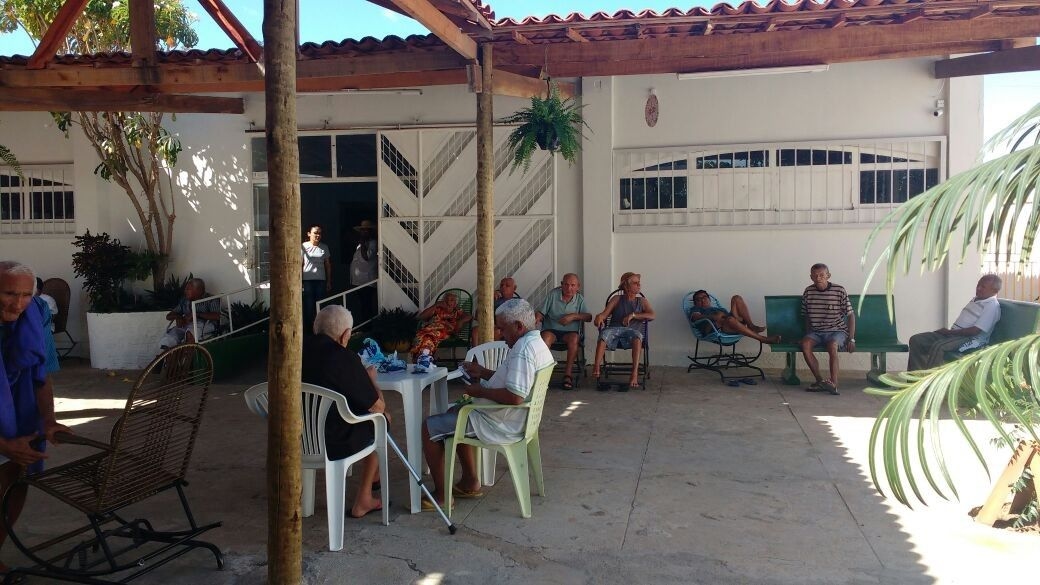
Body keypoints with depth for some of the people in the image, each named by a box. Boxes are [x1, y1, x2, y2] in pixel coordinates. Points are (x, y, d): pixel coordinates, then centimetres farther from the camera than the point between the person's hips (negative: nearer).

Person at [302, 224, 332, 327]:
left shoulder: (324, 248, 7)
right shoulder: (304, 247, -1)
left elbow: (328, 265, 11)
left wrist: (329, 281, 8)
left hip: (321, 280, 2)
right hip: (307, 280, -2)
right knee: (308, 306, 0)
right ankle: (308, 327, 9)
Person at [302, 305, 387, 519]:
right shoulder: (345, 358, -18)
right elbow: (377, 406, -10)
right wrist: (370, 378, 8)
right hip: (333, 443, -7)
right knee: (380, 420, 20)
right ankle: (362, 501, 23)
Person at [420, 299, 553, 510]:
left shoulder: (523, 349, -25)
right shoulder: (537, 342, 8)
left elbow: (515, 397, -33)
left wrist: (481, 391, -19)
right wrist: (482, 372, 10)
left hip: (501, 425, -11)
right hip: (514, 420, 11)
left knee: (430, 427, -3)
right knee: (455, 412, 30)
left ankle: (441, 495, 7)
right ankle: (470, 483, 27)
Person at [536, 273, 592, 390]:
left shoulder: (580, 299, 7)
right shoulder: (553, 294, 5)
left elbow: (589, 317, -2)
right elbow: (541, 312, 5)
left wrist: (573, 316, -15)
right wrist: (537, 318, -18)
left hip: (570, 331, 0)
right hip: (551, 329, 0)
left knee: (574, 338, -34)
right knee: (545, 338, -35)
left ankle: (568, 375, -31)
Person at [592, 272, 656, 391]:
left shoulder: (642, 301, 24)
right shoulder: (617, 299, 22)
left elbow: (652, 315, 6)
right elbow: (605, 313, 9)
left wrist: (633, 315, -4)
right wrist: (599, 317, -16)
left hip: (632, 330, 0)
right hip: (615, 329, 0)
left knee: (637, 335, -38)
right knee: (605, 333, -36)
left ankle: (635, 373, -46)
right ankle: (596, 368, -48)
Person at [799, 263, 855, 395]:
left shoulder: (839, 290, -6)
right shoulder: (808, 292, 4)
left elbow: (851, 315, -2)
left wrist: (851, 339, -9)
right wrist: (808, 334, 7)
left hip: (837, 331, -3)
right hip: (816, 332, 3)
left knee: (832, 345, -36)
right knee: (805, 344, -28)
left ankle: (834, 383, -38)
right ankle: (820, 380, -23)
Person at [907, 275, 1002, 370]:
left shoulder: (992, 306, -9)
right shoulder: (975, 300, 19)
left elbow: (975, 330, -17)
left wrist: (950, 332, -12)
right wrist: (947, 331, 5)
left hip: (971, 339, -9)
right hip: (955, 334, 9)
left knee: (938, 346, -37)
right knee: (916, 340, -7)